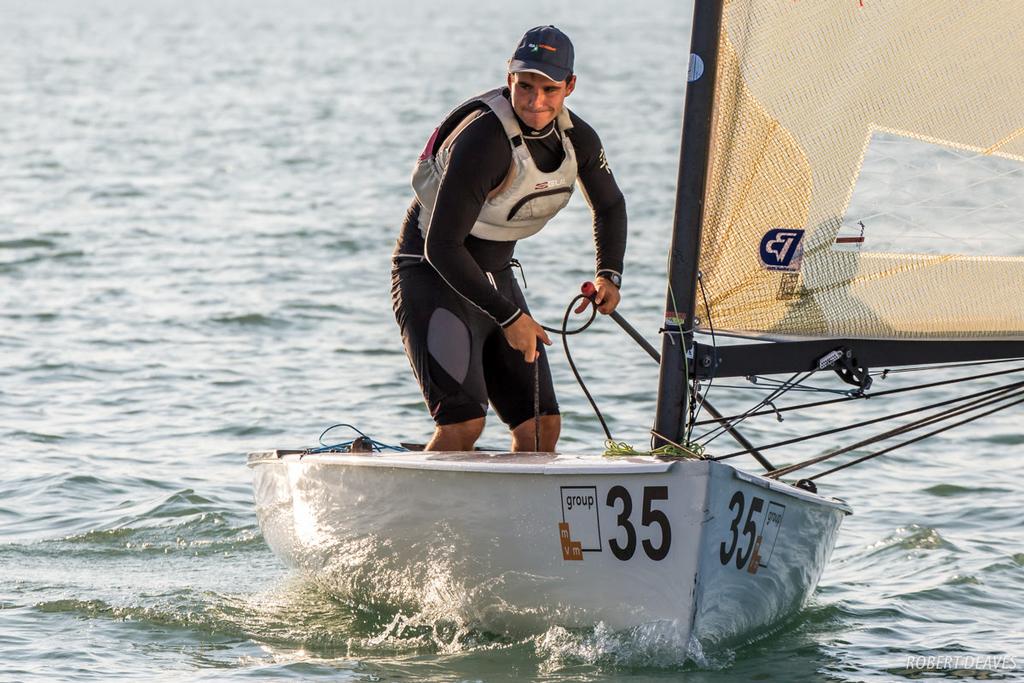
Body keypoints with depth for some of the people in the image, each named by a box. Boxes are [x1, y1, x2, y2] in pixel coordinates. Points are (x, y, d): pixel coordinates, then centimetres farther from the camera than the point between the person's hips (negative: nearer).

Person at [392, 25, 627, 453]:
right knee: (464, 422, -24)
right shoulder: (484, 138, -26)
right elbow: (442, 246, -26)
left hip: (495, 276, 8)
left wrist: (609, 274, 2)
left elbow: (610, 206, 19)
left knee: (542, 427, 1)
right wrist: (509, 317, -25)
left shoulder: (578, 139, -2)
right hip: (432, 274, -8)